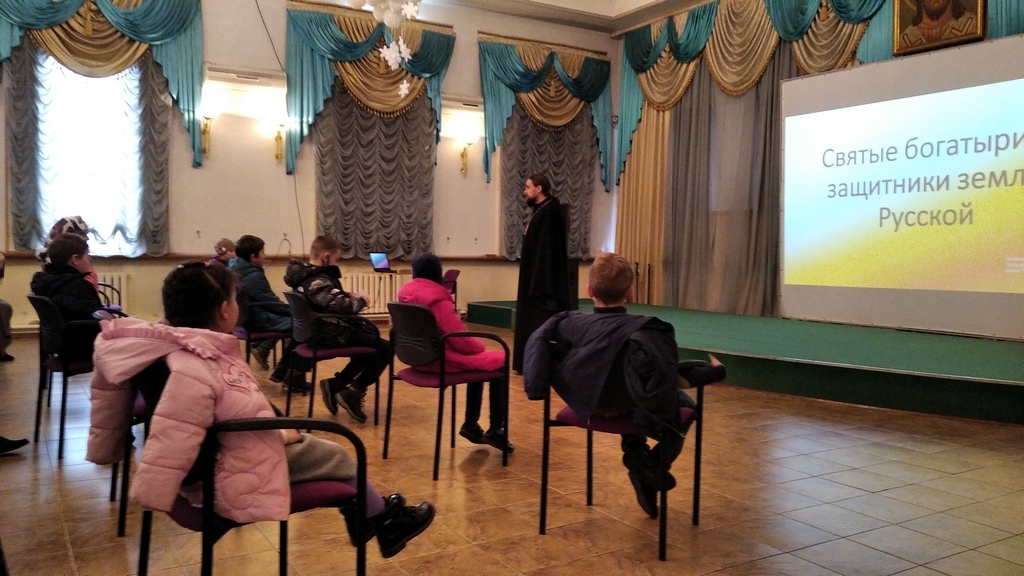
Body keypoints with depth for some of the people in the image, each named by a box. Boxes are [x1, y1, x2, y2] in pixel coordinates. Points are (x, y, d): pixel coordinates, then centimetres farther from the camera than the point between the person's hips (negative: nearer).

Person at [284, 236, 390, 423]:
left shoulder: (305, 275, 9)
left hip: (320, 331, 11)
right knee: (385, 349, -8)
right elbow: (341, 306, -33)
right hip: (331, 335, -10)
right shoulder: (317, 281, -22)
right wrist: (360, 300, -14)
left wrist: (348, 296, 5)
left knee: (372, 335, 23)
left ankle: (335, 384, 16)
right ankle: (352, 393, -7)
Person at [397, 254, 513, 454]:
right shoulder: (437, 298, -23)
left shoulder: (404, 293, 2)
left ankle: (471, 424, 29)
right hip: (441, 359, -9)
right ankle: (496, 430, 7)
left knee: (478, 360, 27)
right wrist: (480, 345, 0)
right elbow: (461, 340, -22)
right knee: (500, 361, 4)